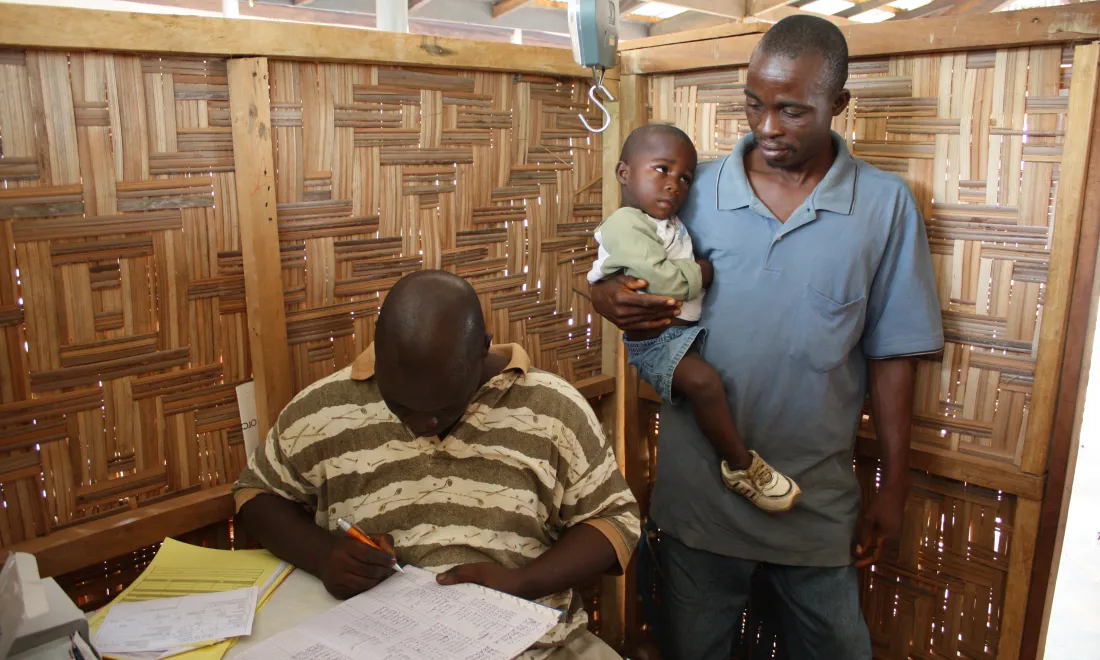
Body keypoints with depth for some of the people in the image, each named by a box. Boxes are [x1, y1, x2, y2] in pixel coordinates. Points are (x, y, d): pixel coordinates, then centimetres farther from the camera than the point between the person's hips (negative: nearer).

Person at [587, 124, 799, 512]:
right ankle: (741, 465, -9)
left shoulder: (672, 225, 15)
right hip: (655, 339, -10)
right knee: (704, 381, -28)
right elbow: (662, 280, -28)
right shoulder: (625, 224, -18)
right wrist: (704, 272, -12)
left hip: (690, 328, 10)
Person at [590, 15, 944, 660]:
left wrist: (894, 489, 1)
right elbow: (643, 288, 4)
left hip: (817, 499, 0)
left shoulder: (885, 206, -6)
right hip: (696, 489, 1)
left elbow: (892, 354, -2)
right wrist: (610, 298, -21)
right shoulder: (695, 190, -5)